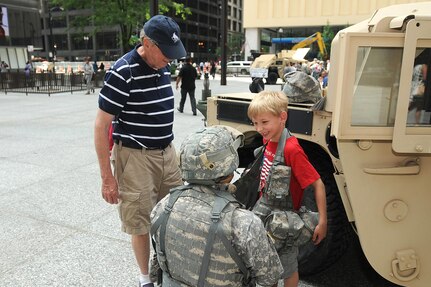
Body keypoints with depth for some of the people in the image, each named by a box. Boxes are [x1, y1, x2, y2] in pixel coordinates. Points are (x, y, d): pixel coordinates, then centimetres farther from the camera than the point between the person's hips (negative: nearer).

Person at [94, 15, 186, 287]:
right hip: (136, 157, -6)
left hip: (167, 152, 7)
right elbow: (101, 126, -14)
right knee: (141, 221, 8)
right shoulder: (123, 72, -17)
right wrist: (107, 177, -13)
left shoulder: (164, 67, 5)